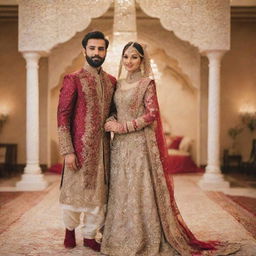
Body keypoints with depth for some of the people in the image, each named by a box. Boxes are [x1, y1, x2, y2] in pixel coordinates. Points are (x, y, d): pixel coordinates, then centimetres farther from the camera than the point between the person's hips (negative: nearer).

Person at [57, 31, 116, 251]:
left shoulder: (111, 81, 11)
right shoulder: (73, 80, -5)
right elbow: (63, 116, -9)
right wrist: (67, 151, -14)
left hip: (103, 148, 5)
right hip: (80, 147, -5)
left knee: (99, 193, 9)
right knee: (74, 190, 7)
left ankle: (90, 235, 25)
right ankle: (70, 229, 31)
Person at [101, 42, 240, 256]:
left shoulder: (147, 83, -5)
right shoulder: (119, 84, 14)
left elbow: (151, 114, -12)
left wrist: (122, 127, -14)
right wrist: (112, 121, -5)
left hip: (139, 143, -6)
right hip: (120, 145, 6)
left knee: (140, 190, -3)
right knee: (121, 190, 9)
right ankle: (123, 237, 21)